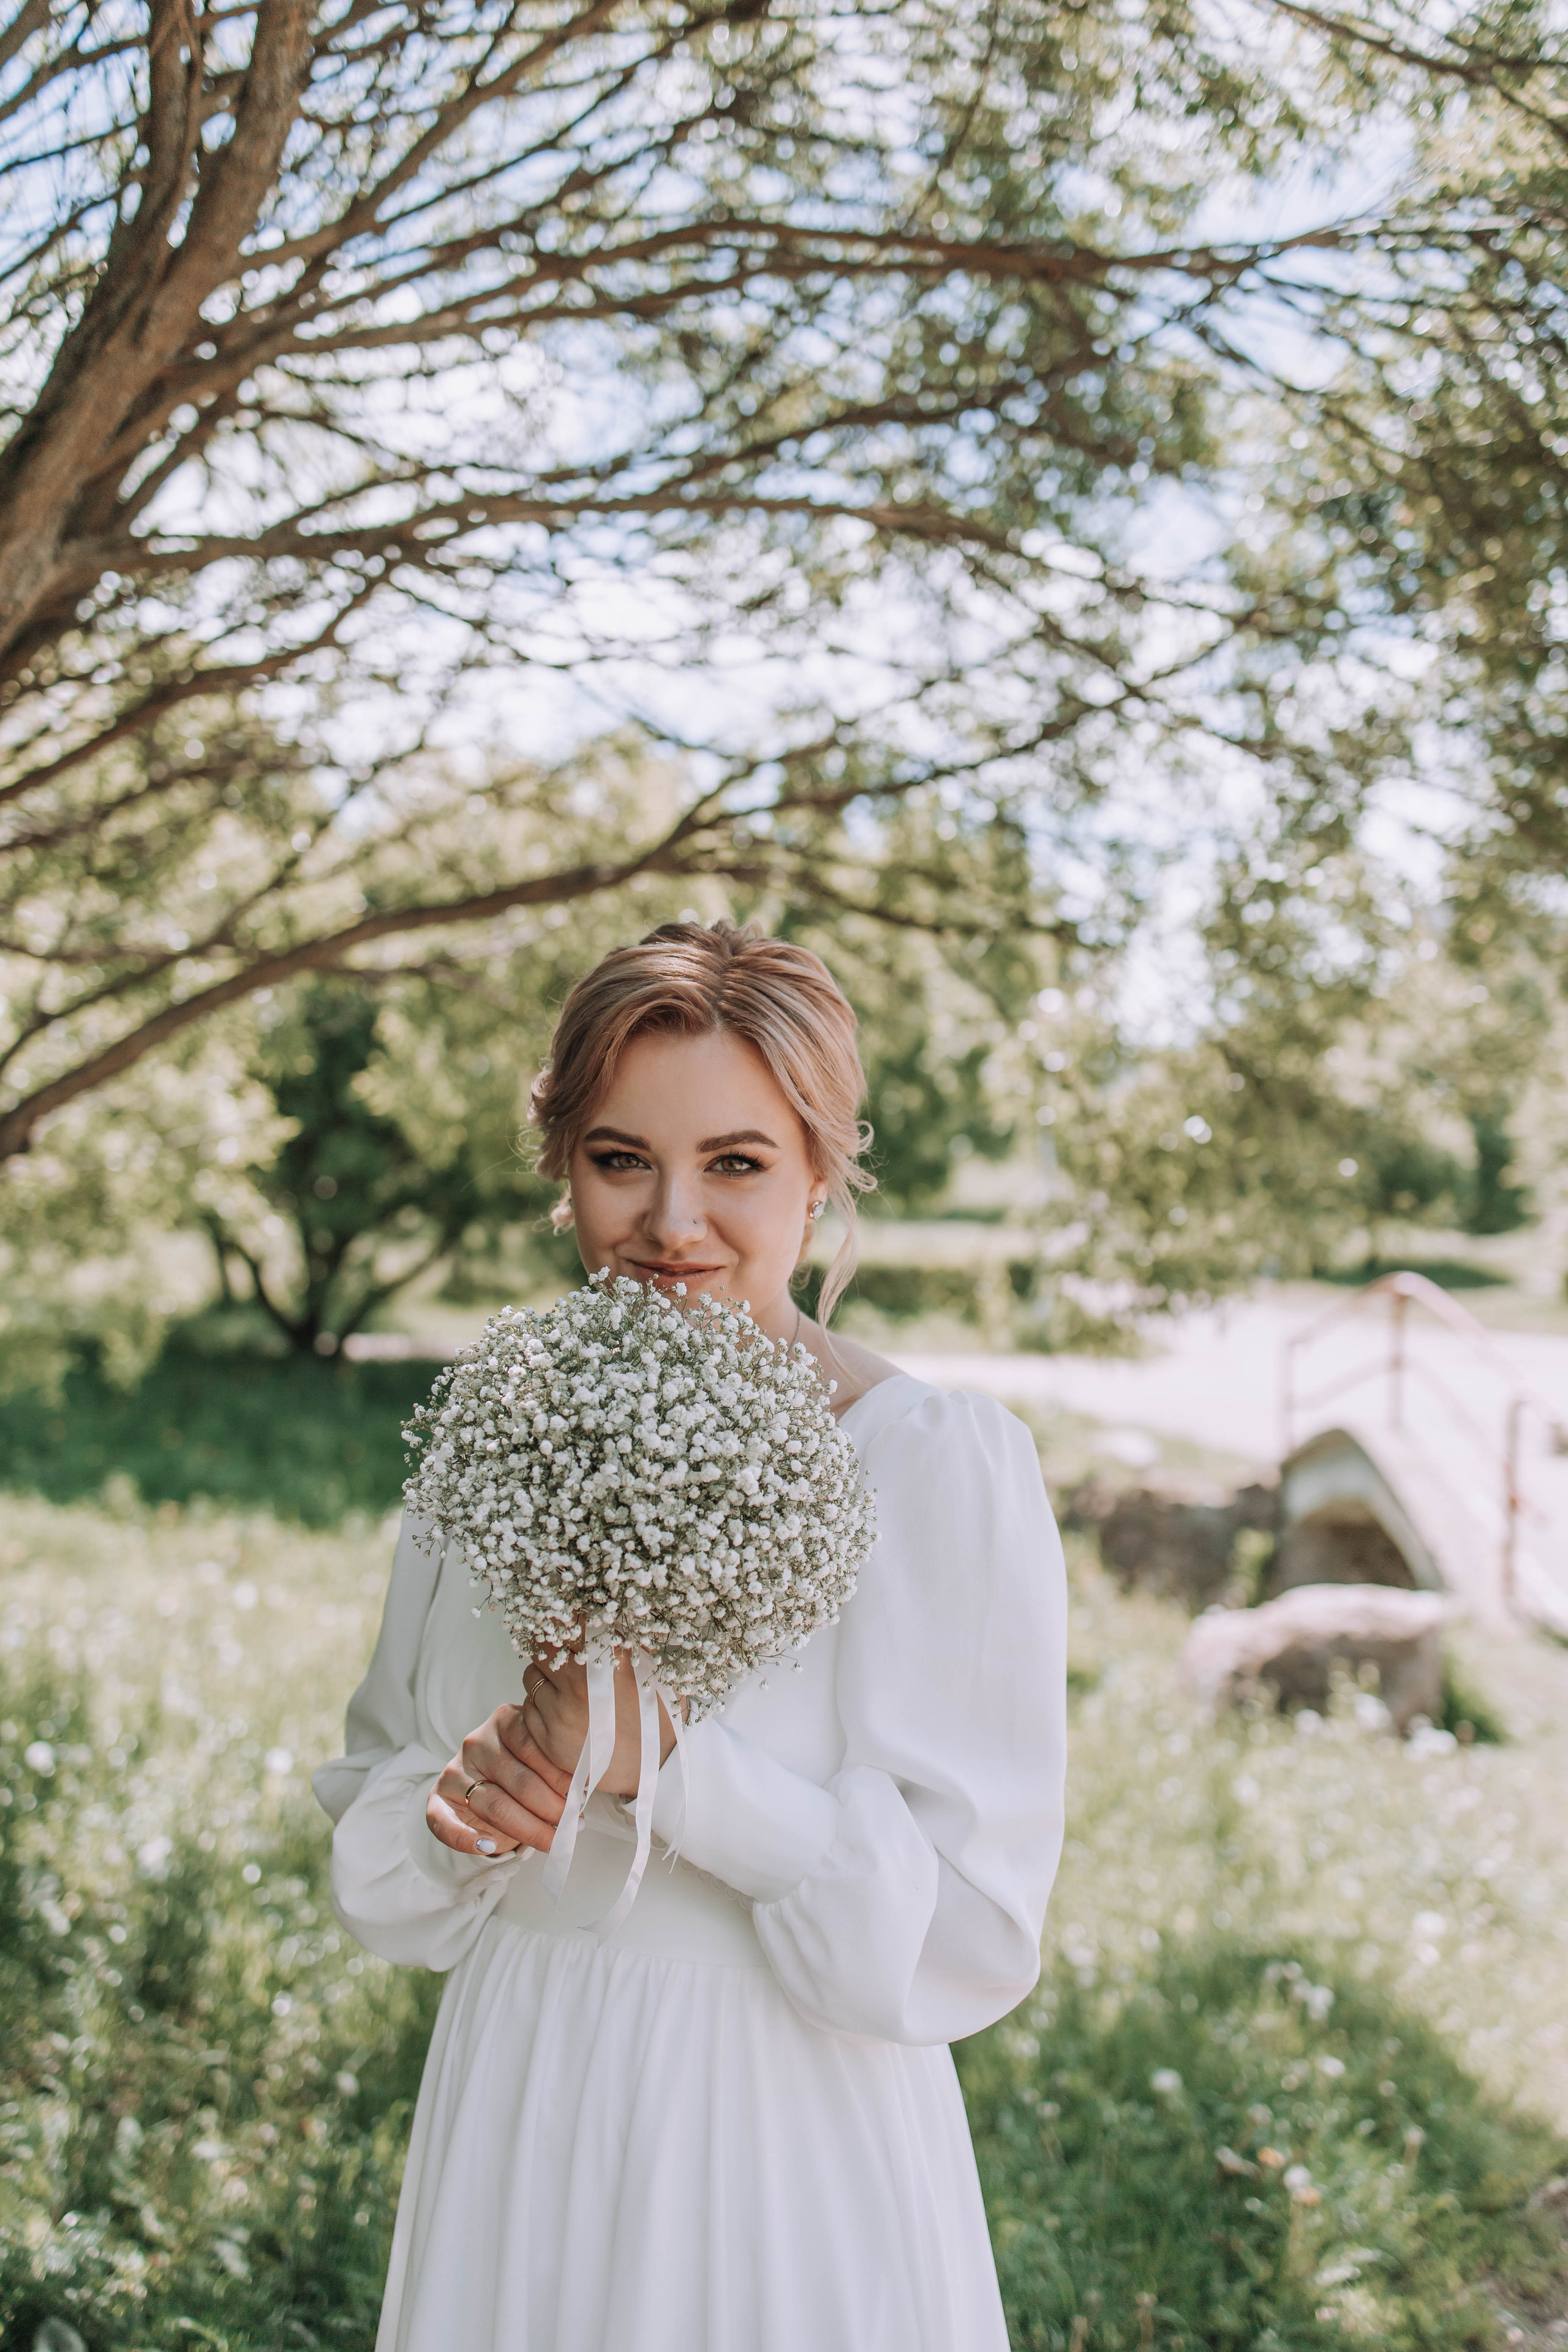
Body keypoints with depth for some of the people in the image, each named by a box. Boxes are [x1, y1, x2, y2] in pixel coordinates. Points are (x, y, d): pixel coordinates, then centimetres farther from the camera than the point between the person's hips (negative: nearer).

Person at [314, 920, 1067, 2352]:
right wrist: (463, 1811, -14)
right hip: (513, 2142, 5)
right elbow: (376, 1864, 7)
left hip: (785, 2168, -4)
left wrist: (673, 1761, -25)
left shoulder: (939, 1463, -15)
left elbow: (973, 1934, -16)